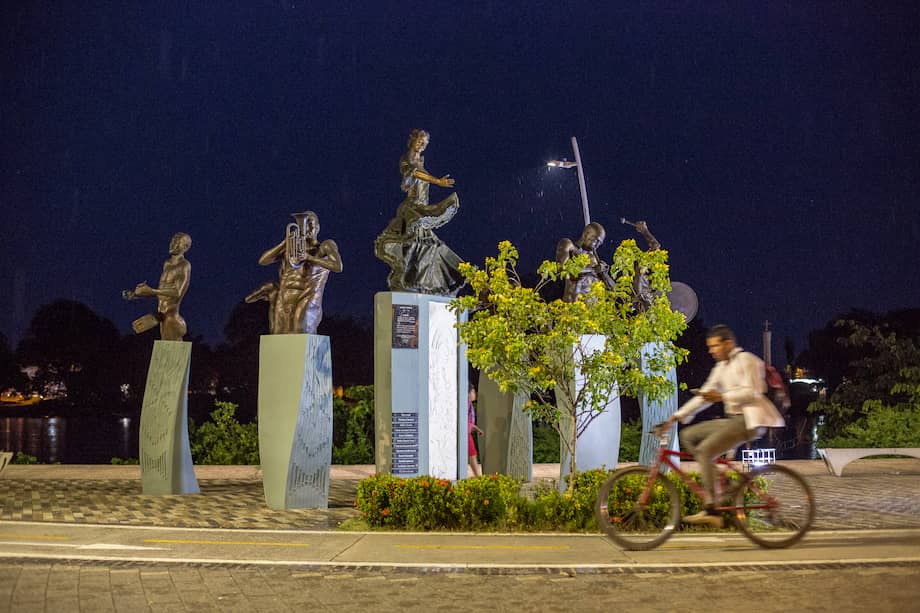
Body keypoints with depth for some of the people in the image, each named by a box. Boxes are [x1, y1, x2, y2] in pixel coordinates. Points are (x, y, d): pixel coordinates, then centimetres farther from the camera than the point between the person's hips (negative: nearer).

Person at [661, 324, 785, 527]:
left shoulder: (746, 360, -7)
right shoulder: (721, 367, 20)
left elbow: (752, 392, -18)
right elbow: (704, 395, 19)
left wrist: (722, 397, -28)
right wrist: (677, 416, 12)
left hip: (748, 421, -9)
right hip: (732, 419, 9)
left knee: (705, 451, -23)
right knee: (688, 436, 2)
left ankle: (711, 510, -23)